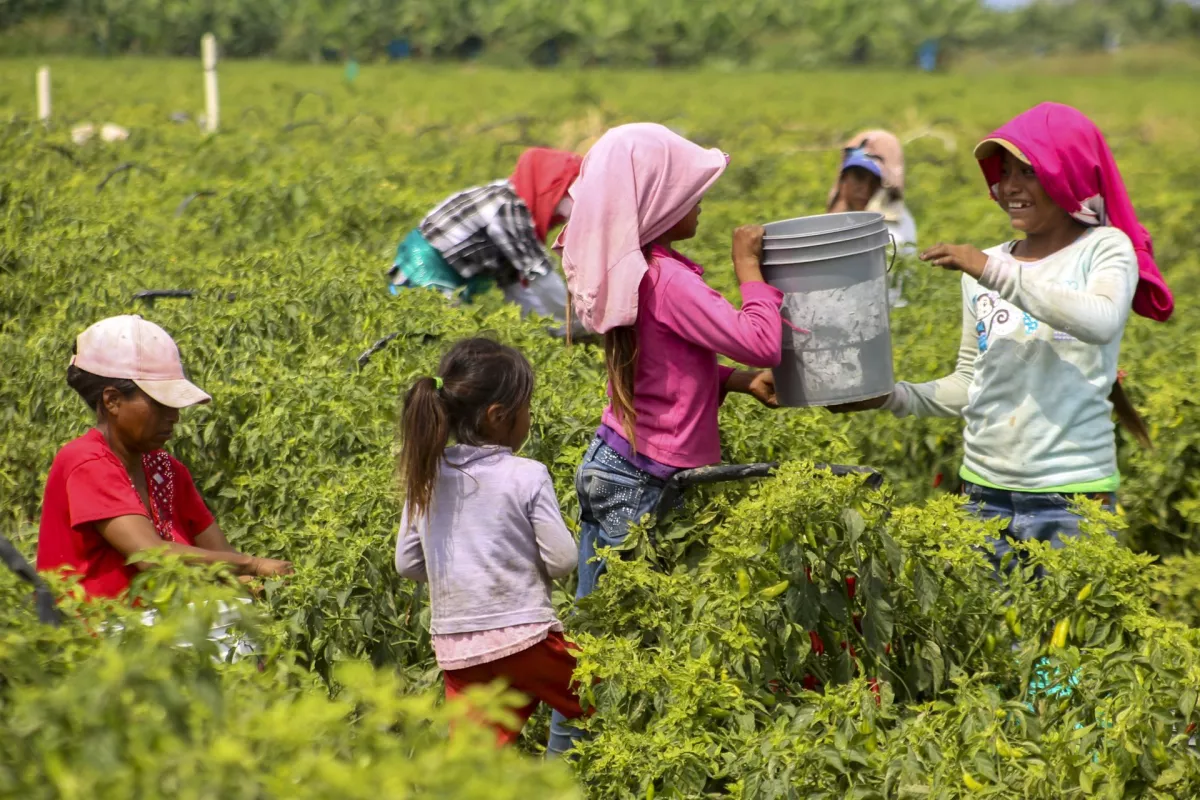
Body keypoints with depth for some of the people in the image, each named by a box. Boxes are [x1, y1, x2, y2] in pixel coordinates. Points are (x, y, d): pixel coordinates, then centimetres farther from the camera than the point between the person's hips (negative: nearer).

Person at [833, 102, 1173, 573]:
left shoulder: (1104, 249, -2)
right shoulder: (981, 270, 10)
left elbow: (1101, 322, -23)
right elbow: (970, 386, 13)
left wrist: (996, 271, -22)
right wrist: (893, 397, -3)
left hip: (1071, 495, -4)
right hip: (983, 489, 4)